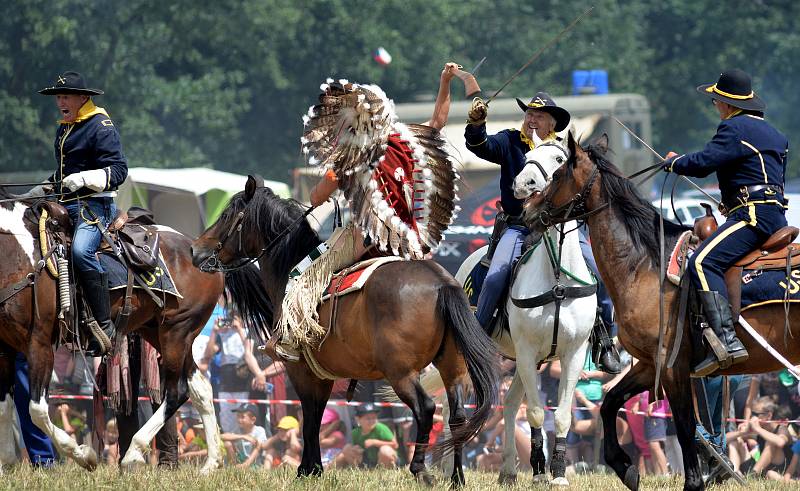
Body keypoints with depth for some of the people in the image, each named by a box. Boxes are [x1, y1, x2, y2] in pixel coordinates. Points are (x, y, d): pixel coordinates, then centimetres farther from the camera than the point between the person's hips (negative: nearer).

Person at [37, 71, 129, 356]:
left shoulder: (100, 127, -8)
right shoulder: (64, 128, 20)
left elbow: (118, 170, -16)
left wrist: (84, 179, -28)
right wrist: (47, 187, 23)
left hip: (95, 203, -10)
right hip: (65, 205, 10)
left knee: (81, 250, -33)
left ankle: (104, 324, -33)